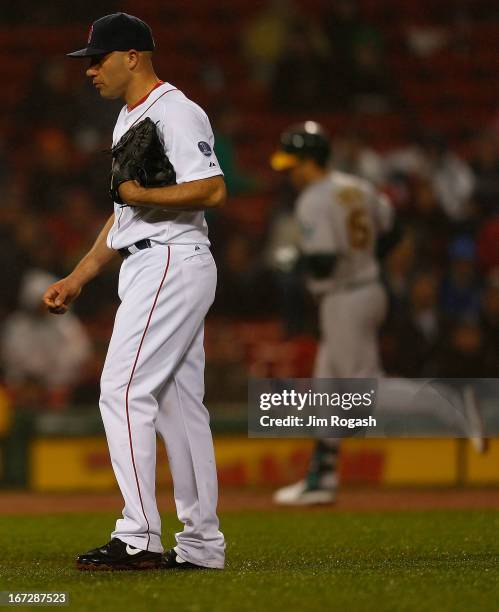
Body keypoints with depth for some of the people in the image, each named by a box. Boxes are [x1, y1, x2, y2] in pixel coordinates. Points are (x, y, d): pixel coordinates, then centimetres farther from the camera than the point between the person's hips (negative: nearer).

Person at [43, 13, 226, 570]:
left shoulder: (175, 112, -12)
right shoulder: (128, 119, 20)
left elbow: (212, 190, -23)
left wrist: (140, 194, -19)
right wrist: (77, 278, 21)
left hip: (172, 263, -10)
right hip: (149, 268, 10)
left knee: (124, 390, -15)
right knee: (178, 401, 9)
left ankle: (138, 539, -17)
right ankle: (201, 544, 11)